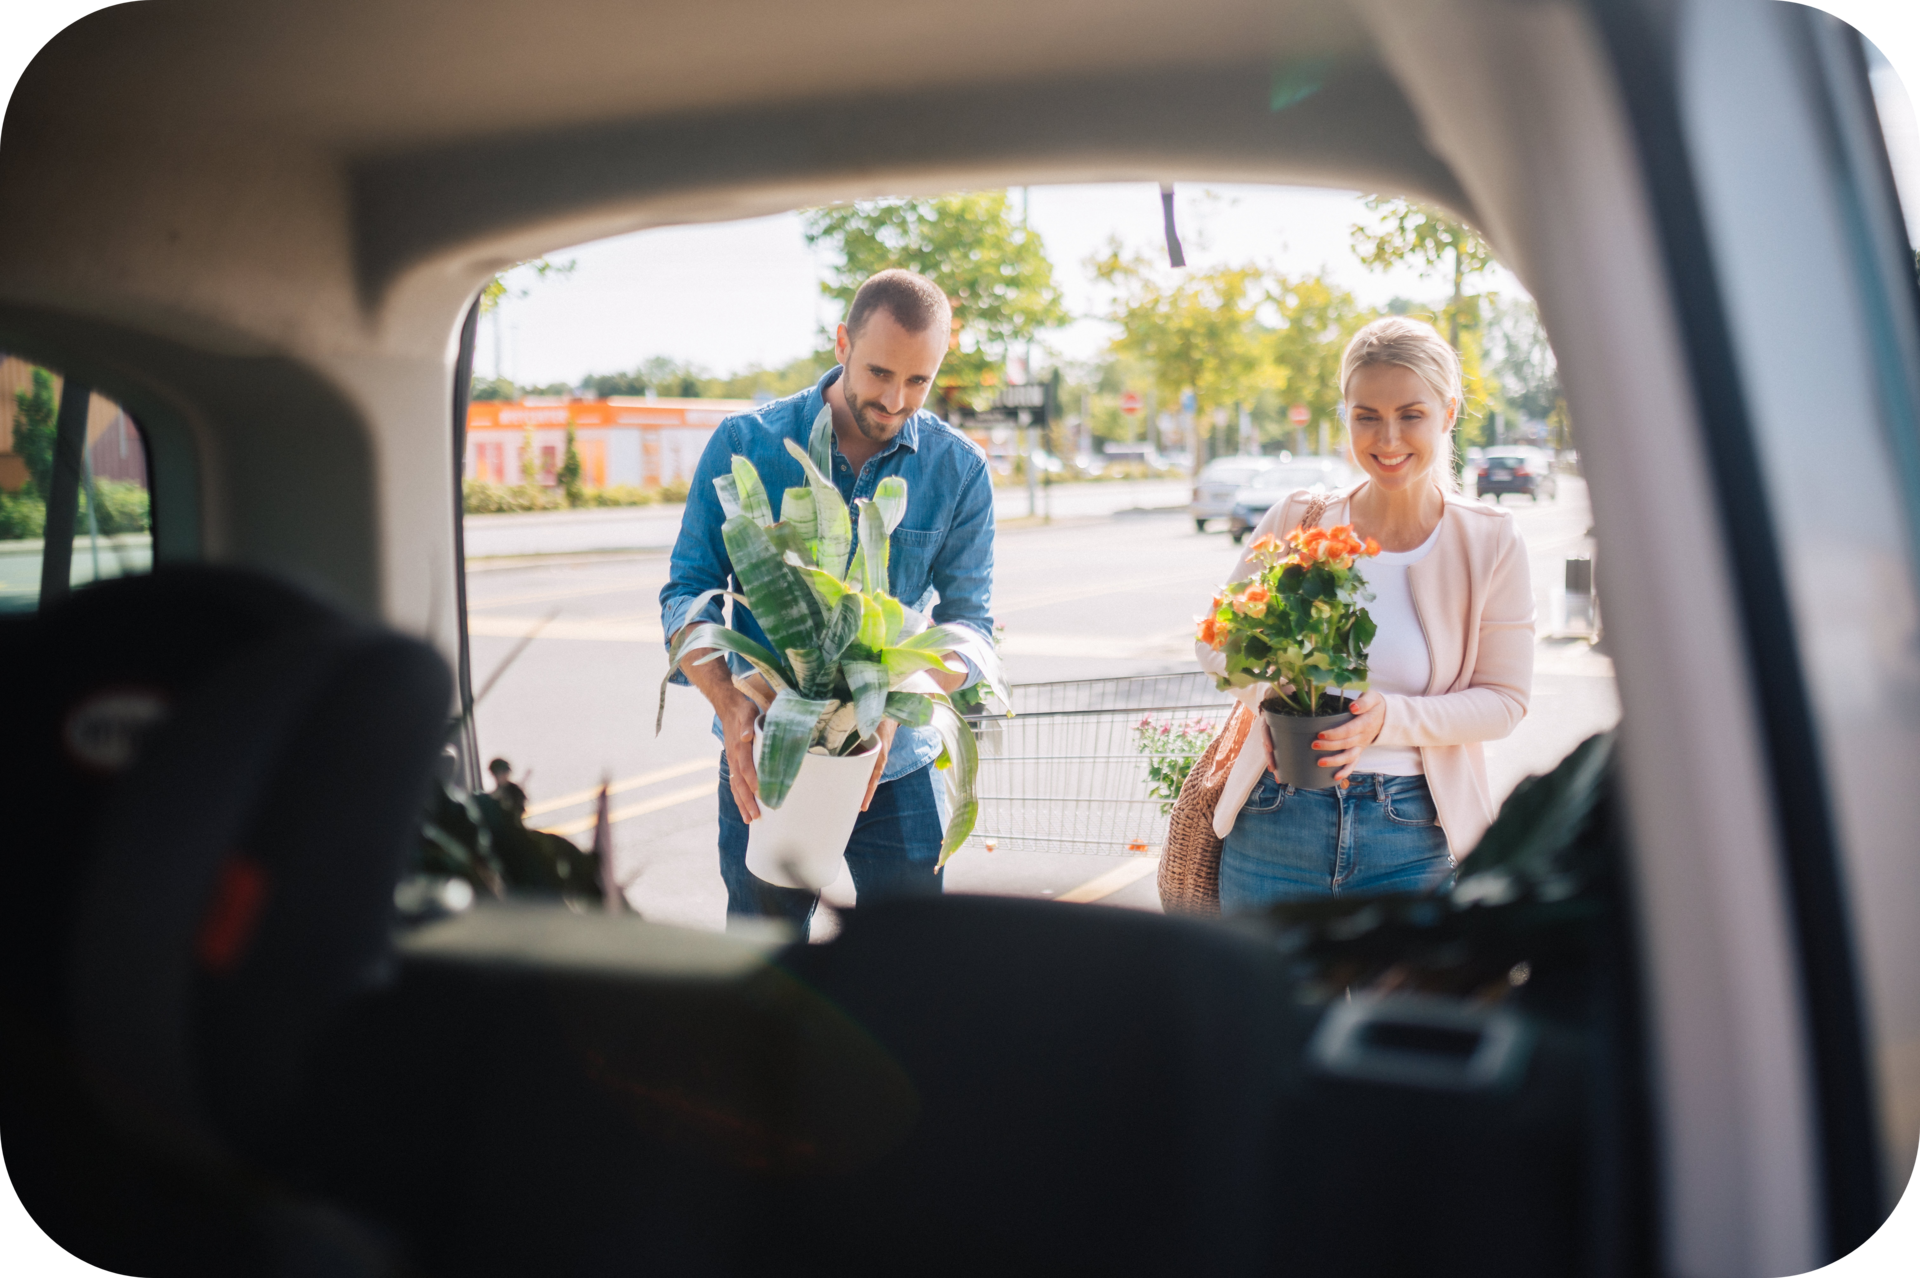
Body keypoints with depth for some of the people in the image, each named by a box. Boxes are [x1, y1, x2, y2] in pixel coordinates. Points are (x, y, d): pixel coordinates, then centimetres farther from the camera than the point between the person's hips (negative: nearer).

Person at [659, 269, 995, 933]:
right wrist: (730, 703, -24)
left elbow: (967, 617, -5)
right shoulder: (743, 445, -6)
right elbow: (687, 591, -6)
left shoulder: (960, 470, -3)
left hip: (896, 764, 1)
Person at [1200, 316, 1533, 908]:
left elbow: (1505, 699, -1)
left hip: (1413, 839, -1)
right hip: (1276, 826, 1)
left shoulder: (1491, 543, -1)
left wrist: (1389, 718, -18)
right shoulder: (1296, 522, 0)